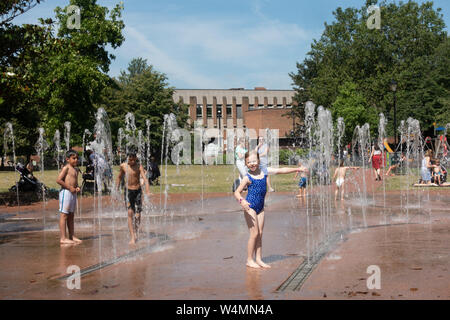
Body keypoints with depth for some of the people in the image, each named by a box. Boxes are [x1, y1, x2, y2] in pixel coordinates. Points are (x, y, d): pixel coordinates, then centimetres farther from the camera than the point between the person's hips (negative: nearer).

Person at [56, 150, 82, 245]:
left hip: (73, 193, 9)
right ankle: (63, 238, -7)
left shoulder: (76, 169, 16)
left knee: (71, 215, 13)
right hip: (66, 192, -9)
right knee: (64, 215, -7)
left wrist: (77, 187, 5)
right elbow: (58, 180, -18)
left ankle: (72, 237, 19)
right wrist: (70, 187, -17)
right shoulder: (66, 167, -10)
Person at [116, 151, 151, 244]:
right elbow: (119, 177, 17)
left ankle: (136, 233, 27)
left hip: (138, 191, 0)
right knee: (130, 213, -13)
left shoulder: (139, 166, -8)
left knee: (138, 214, 2)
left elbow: (145, 179, -18)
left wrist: (148, 192, -31)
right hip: (128, 191, 0)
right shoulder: (123, 166, 0)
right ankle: (132, 237, -17)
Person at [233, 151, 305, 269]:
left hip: (260, 207, 6)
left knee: (260, 234, 7)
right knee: (254, 233, -7)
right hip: (250, 207, -6)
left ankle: (258, 259, 15)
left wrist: (297, 169, 12)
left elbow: (281, 170, 11)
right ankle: (249, 260, 2)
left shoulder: (265, 171, 4)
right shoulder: (248, 178, -11)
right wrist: (242, 201, -34)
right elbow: (237, 192, -14)